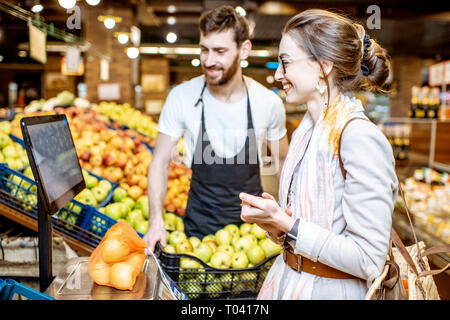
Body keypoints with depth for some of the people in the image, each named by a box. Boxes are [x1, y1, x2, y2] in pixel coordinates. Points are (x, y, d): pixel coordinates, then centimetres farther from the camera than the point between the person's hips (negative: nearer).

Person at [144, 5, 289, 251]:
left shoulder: (269, 103, -12)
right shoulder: (181, 97, -15)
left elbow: (281, 160, 3)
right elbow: (160, 163, -9)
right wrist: (156, 221, -21)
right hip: (200, 223, 0)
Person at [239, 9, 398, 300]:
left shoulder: (360, 138, -22)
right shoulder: (304, 132, 4)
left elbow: (369, 260, -23)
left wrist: (284, 224, -21)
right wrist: (273, 220, -8)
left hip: (331, 290, -7)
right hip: (288, 281, 7)